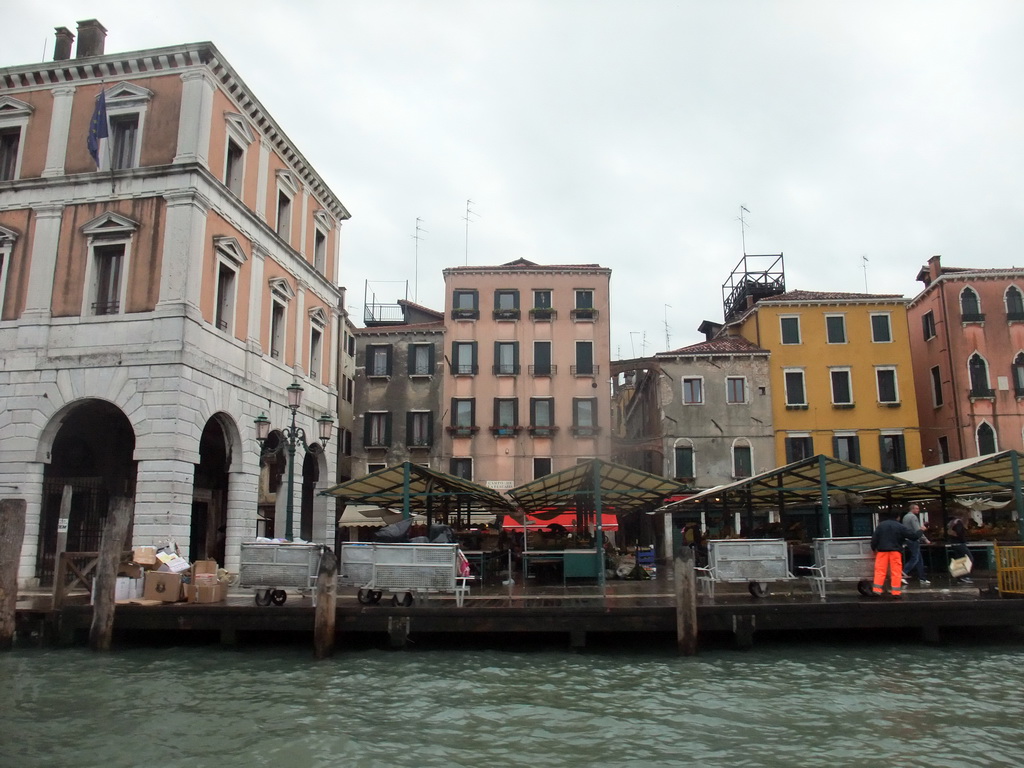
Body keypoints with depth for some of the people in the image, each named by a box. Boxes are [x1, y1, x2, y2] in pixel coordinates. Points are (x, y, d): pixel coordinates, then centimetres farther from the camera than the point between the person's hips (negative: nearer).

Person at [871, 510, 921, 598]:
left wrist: (874, 548, 14)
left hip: (882, 550, 2)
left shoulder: (881, 525, 6)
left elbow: (874, 538, 3)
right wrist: (920, 531, 19)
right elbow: (913, 535, 1)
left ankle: (876, 590, -1)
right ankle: (896, 592, 3)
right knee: (896, 571, 4)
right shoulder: (900, 526, -1)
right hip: (895, 551, -2)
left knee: (880, 570, 3)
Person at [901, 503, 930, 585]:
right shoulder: (913, 517, -11)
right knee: (915, 559, -10)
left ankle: (922, 578, 12)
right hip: (914, 540, -9)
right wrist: (925, 539, -10)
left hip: (908, 540, 10)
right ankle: (904, 573, -19)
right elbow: (918, 530, -17)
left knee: (919, 559, 12)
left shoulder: (905, 516, 17)